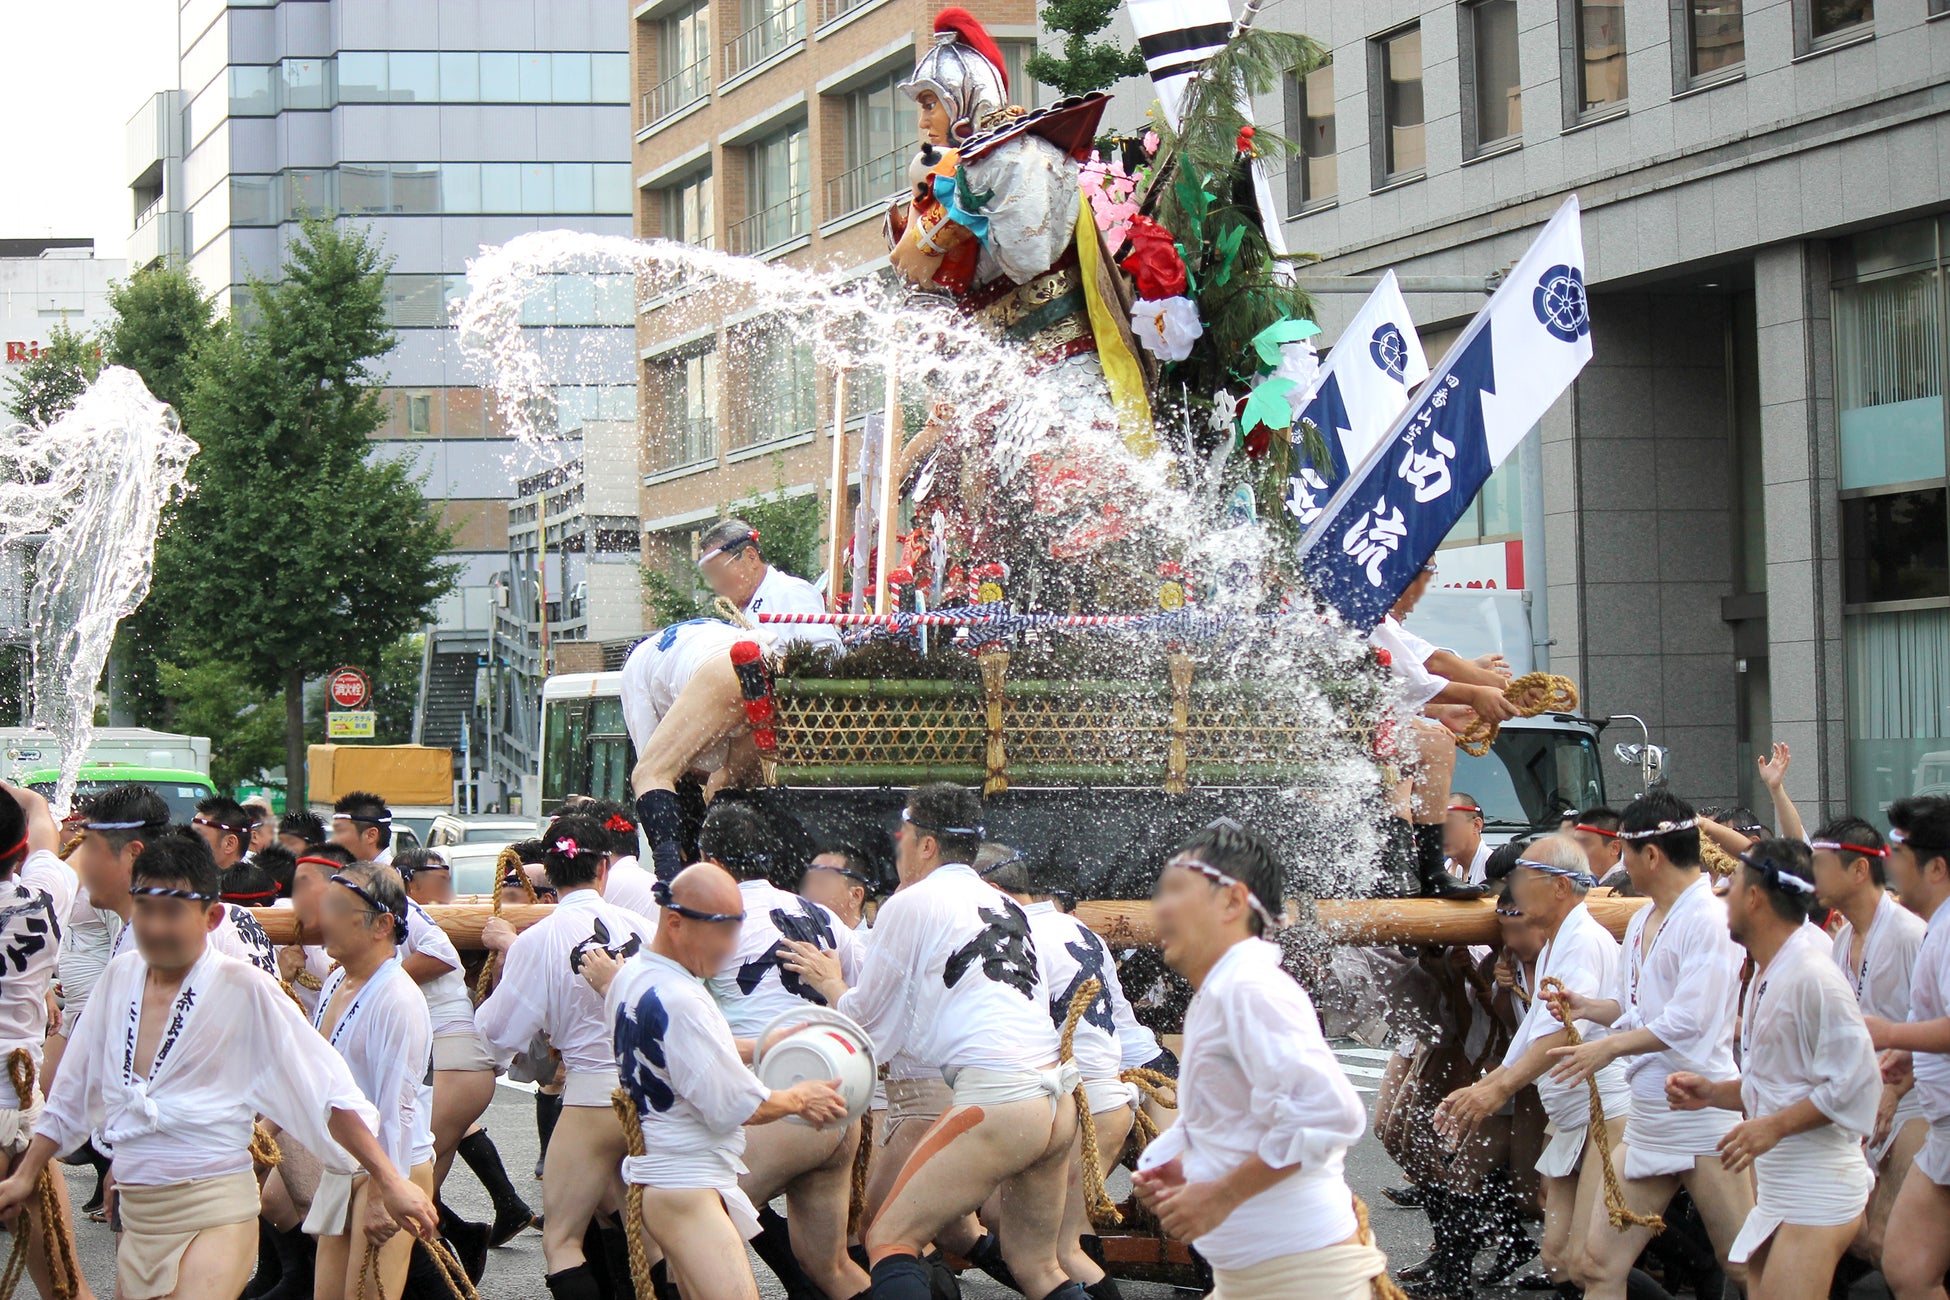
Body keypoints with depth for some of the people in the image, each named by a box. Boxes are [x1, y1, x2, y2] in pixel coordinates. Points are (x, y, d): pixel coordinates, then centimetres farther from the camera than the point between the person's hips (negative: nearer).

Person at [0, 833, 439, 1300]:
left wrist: (389, 1181, -13)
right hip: (136, 1215, 6)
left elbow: (330, 1092, -9)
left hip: (214, 1213, -6)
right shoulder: (119, 977, 6)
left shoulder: (243, 989, -10)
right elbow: (74, 1090, 19)